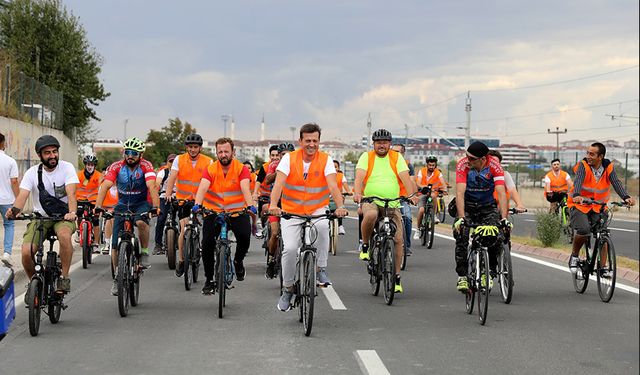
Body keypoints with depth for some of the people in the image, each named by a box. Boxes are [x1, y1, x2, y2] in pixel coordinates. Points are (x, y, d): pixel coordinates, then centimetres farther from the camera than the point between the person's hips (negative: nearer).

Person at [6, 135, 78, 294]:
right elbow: (22, 195, -16)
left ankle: (65, 277, -19)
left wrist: (72, 212, -42)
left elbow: (71, 193, -21)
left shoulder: (67, 168, -8)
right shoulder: (32, 173, -4)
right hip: (40, 216, 2)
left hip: (63, 216, -2)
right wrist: (15, 210, -39)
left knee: (64, 235, -37)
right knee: (26, 253, -20)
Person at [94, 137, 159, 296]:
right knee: (115, 244, -3)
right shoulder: (116, 167, -15)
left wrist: (155, 206, -46)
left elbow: (152, 186, -31)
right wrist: (98, 206, -39)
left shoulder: (146, 166, -18)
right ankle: (117, 277, 13)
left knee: (141, 222, -37)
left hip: (142, 203, -2)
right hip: (122, 205, 2)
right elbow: (105, 186, -25)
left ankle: (144, 252, -13)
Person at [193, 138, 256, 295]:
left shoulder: (241, 169, -8)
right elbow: (203, 187, -21)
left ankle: (238, 261, 10)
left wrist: (250, 205, -41)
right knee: (207, 243, -11)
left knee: (244, 236, -24)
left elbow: (245, 188, -23)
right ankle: (209, 279, 8)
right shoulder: (210, 169, -6)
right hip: (213, 211, 1)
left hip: (237, 211, -1)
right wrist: (197, 204, -40)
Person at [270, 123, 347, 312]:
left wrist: (340, 206, -38)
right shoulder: (289, 158, -8)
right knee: (290, 248, -16)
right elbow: (279, 183, -20)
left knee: (322, 226, -34)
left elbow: (333, 185, -19)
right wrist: (273, 205, -39)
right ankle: (287, 289, 7)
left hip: (317, 210, 0)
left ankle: (321, 269, -17)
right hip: (291, 212, 0)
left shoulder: (325, 160, -7)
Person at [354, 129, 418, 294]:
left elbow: (405, 177, -5)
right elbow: (359, 176, -11)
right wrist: (357, 193, -30)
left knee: (398, 239, -6)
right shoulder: (366, 157, 5)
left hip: (392, 205, 2)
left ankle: (396, 276, 7)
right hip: (371, 201, -2)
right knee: (371, 215, -38)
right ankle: (365, 245, -12)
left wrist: (411, 195, -23)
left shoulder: (397, 157, 8)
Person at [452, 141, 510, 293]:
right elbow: (460, 193, -31)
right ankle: (462, 276, -7)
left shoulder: (494, 165, -23)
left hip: (488, 206, 0)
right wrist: (461, 218, -42)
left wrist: (504, 218, -39)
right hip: (467, 205, 0)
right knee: (462, 236, -19)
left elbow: (501, 193, -28)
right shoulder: (463, 164, -24)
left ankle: (490, 273, -1)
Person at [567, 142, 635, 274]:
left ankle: (603, 267, 0)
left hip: (598, 207, 3)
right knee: (584, 230, -25)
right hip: (579, 204, -3)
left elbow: (616, 183, -20)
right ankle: (574, 256, 0)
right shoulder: (583, 165, -16)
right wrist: (577, 196, -54)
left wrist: (626, 197, -39)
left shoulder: (608, 168, -7)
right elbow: (578, 181, -33)